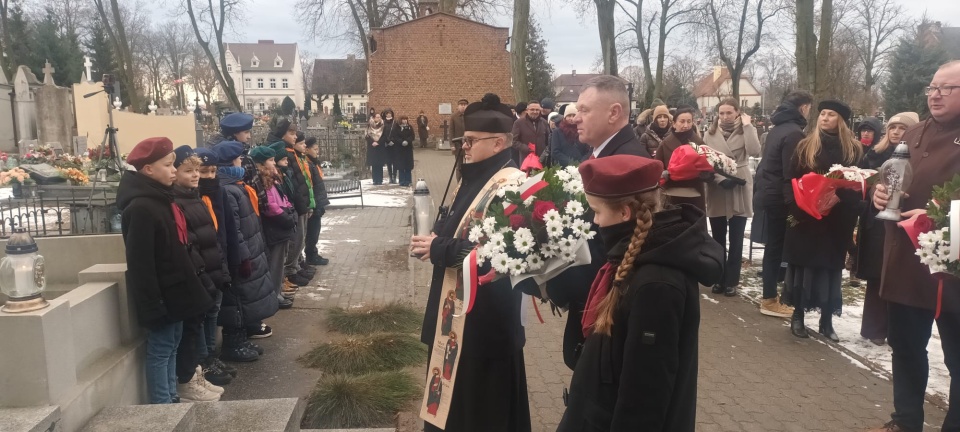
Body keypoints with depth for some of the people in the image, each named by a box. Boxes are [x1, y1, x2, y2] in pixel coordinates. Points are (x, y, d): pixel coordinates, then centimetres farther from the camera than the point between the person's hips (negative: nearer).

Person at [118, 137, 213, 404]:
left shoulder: (161, 199, 10)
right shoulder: (140, 208, -20)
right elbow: (140, 264, -23)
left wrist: (187, 287, 17)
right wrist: (153, 305, -23)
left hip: (174, 289, 10)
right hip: (161, 294, -10)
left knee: (172, 345, 16)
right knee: (160, 349, 1)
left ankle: (171, 398, 28)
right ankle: (161, 406, 11)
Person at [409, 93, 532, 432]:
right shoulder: (478, 176, 9)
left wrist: (438, 248, -21)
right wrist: (437, 233, -5)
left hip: (486, 306, -9)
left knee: (482, 391, 7)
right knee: (457, 382, 21)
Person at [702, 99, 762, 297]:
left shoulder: (746, 130, 3)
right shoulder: (710, 133, 6)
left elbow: (755, 152, -16)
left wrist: (748, 125, -13)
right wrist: (720, 178, -15)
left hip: (739, 191, -2)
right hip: (716, 191, 2)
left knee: (736, 239, 3)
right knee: (718, 239, 9)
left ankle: (731, 281, 11)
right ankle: (719, 279, 20)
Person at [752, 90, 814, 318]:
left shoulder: (777, 128, 13)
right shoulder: (794, 133, -17)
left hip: (766, 192, 9)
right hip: (778, 198, -9)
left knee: (773, 246, 15)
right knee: (776, 248, -2)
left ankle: (769, 292, 24)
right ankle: (769, 300, 4)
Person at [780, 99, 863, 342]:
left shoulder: (854, 150, 5)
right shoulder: (804, 147, 4)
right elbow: (789, 180, 1)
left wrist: (840, 197, -16)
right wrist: (795, 206, -14)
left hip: (837, 222, 1)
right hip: (805, 218, -1)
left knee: (831, 269, 7)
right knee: (803, 266, 4)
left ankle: (826, 321, 18)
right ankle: (798, 316, 16)